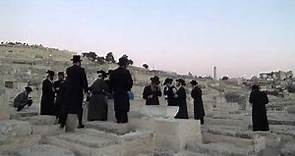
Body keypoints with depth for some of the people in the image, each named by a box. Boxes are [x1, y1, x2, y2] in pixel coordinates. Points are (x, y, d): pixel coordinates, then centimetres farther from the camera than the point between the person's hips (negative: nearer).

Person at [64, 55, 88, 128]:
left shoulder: (68, 69, 3)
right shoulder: (81, 70, -8)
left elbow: (68, 79, 14)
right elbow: (84, 81, -6)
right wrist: (86, 90, 2)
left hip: (68, 91, 3)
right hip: (78, 91, -3)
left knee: (67, 107, 9)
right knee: (78, 107, 4)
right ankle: (80, 123, 7)